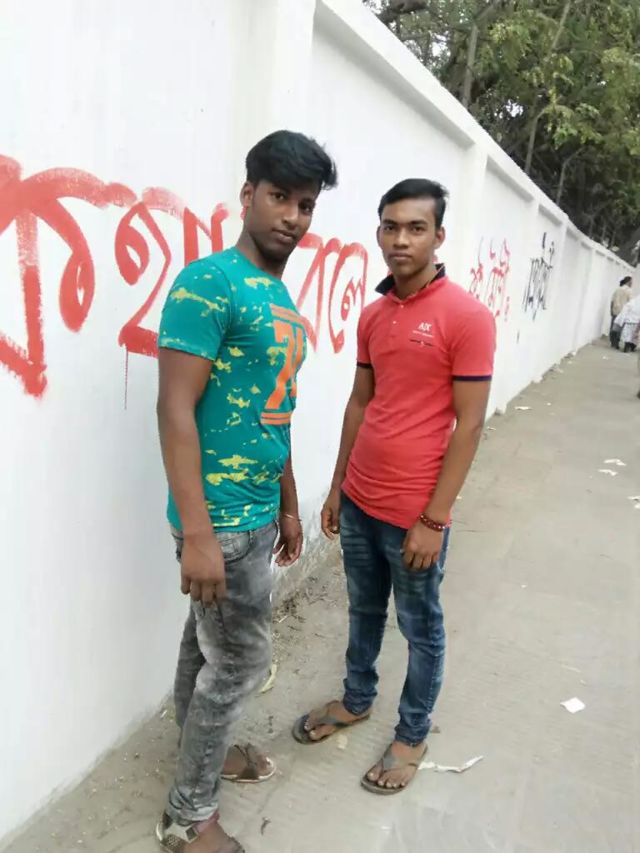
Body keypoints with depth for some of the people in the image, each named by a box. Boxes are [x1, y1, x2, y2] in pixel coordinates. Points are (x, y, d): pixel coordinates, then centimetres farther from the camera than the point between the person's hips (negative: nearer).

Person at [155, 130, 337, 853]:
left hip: (259, 513, 8)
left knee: (208, 644, 22)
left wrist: (288, 503, 19)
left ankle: (202, 750, 43)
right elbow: (175, 410, -20)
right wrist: (197, 533, -23)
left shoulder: (283, 301, 11)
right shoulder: (208, 284, -16)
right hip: (223, 521, -8)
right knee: (241, 660, 4)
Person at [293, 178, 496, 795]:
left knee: (420, 628, 15)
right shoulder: (372, 316, 5)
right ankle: (356, 700, 46)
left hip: (414, 515, -6)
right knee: (364, 611, 23)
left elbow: (469, 425, -14)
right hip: (359, 502, 6)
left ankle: (412, 734, 36)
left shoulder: (466, 317, -14)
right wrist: (337, 486, 13)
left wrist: (433, 519, -15)